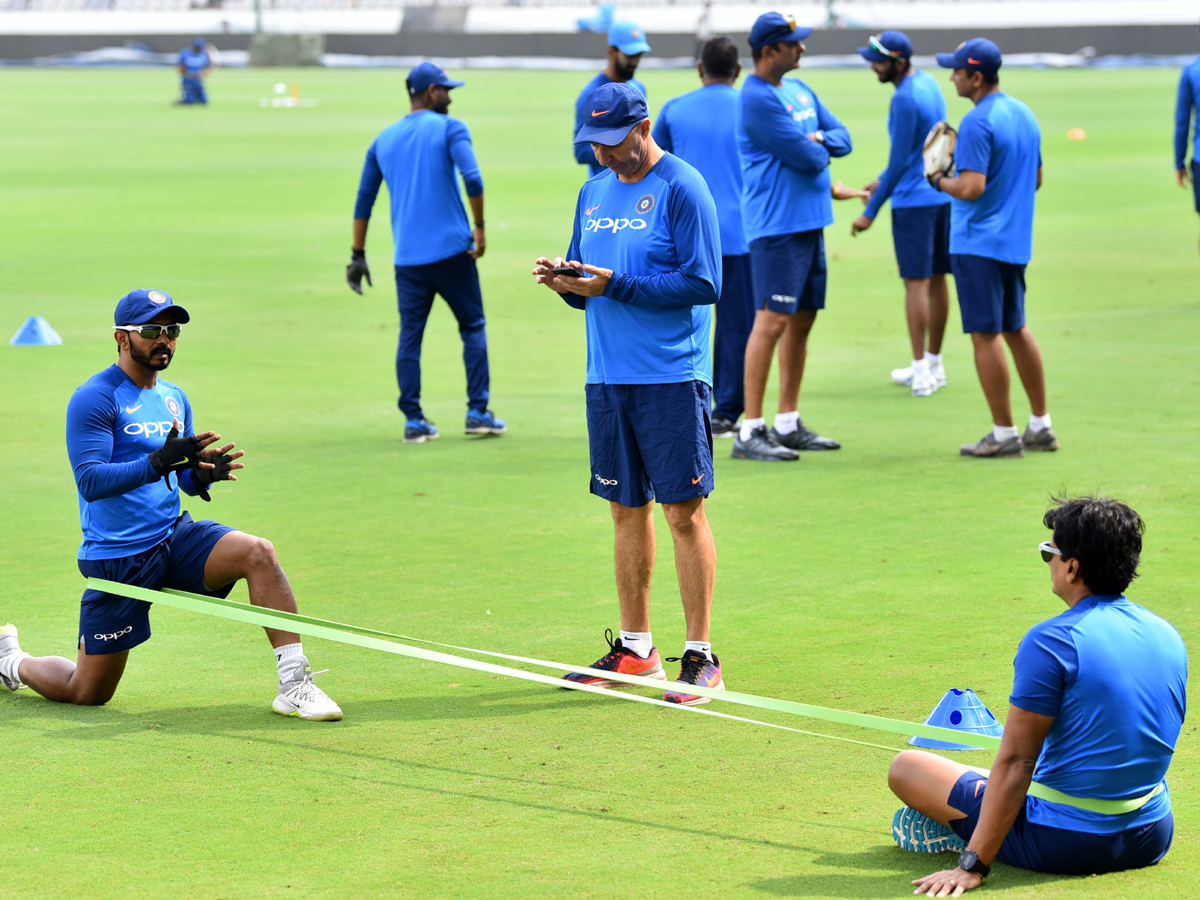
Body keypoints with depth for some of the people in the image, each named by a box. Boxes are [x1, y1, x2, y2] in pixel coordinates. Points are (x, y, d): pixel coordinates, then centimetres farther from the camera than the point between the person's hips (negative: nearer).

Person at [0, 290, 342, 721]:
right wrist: (161, 462, -34)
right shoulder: (94, 398, -11)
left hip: (174, 536, 6)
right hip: (115, 557, -5)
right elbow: (89, 481, -22)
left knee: (258, 553, -22)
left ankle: (294, 684, -21)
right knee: (88, 693, 0)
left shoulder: (174, 398, 11)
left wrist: (203, 474, -7)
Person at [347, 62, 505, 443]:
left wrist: (358, 255, 20)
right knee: (473, 326, 8)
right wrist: (479, 227, -6)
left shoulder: (383, 140, 14)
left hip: (407, 257, 4)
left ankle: (413, 420, 4)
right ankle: (477, 412, 4)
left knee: (410, 335, 6)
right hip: (451, 250, -4)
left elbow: (363, 201, 16)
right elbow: (472, 179, -17)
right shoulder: (449, 128, -1)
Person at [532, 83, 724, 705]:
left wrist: (615, 285, -18)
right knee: (626, 509, 12)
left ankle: (701, 657, -2)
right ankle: (635, 647, 21)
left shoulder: (682, 189, -8)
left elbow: (703, 283, -15)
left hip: (672, 379, -7)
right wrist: (566, 283, -3)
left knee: (683, 511, -6)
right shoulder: (594, 193, 15)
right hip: (607, 376, 7)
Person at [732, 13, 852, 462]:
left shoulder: (800, 90, 16)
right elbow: (806, 158, -18)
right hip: (777, 225, -9)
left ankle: (788, 424, 19)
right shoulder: (757, 99, -14)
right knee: (773, 320, -13)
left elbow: (842, 138, 14)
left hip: (810, 221, 9)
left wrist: (816, 140, -7)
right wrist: (818, 150, 5)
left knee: (802, 321, 12)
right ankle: (750, 432, -13)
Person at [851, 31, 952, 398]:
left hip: (914, 200, -9)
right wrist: (884, 179, 25)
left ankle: (921, 370, -4)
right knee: (936, 280, 13)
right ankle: (934, 364, 22)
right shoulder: (928, 83, 9)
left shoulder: (904, 99, -19)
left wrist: (871, 211, -11)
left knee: (916, 283, -5)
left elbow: (899, 161, -17)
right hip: (943, 194, 9)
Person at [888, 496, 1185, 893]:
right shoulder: (1169, 636, 3)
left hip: (1068, 846, -7)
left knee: (906, 767, 4)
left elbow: (1015, 761, -19)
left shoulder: (1051, 641, -17)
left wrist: (972, 866, -16)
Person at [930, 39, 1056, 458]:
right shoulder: (1025, 114, 11)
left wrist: (939, 181, -8)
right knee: (1016, 329, 17)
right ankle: (1040, 426, 20)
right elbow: (1036, 179, 18)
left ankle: (1004, 434, -1)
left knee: (985, 335, -4)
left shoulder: (977, 123, -18)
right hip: (1017, 239, 9)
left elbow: (972, 187, -25)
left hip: (977, 243, -9)